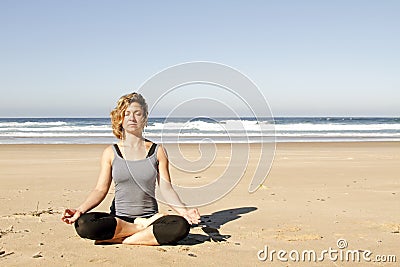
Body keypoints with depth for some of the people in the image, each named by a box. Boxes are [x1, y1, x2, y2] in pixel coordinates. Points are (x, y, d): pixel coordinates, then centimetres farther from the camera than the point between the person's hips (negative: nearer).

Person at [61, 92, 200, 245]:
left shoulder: (158, 151, 6)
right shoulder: (111, 153, 7)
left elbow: (166, 188, 1)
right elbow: (101, 189, 3)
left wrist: (183, 211, -16)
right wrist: (80, 210, -14)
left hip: (150, 215, 0)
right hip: (118, 218, 1)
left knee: (181, 226, -32)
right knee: (83, 224, -31)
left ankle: (116, 239, -20)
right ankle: (144, 227, -15)